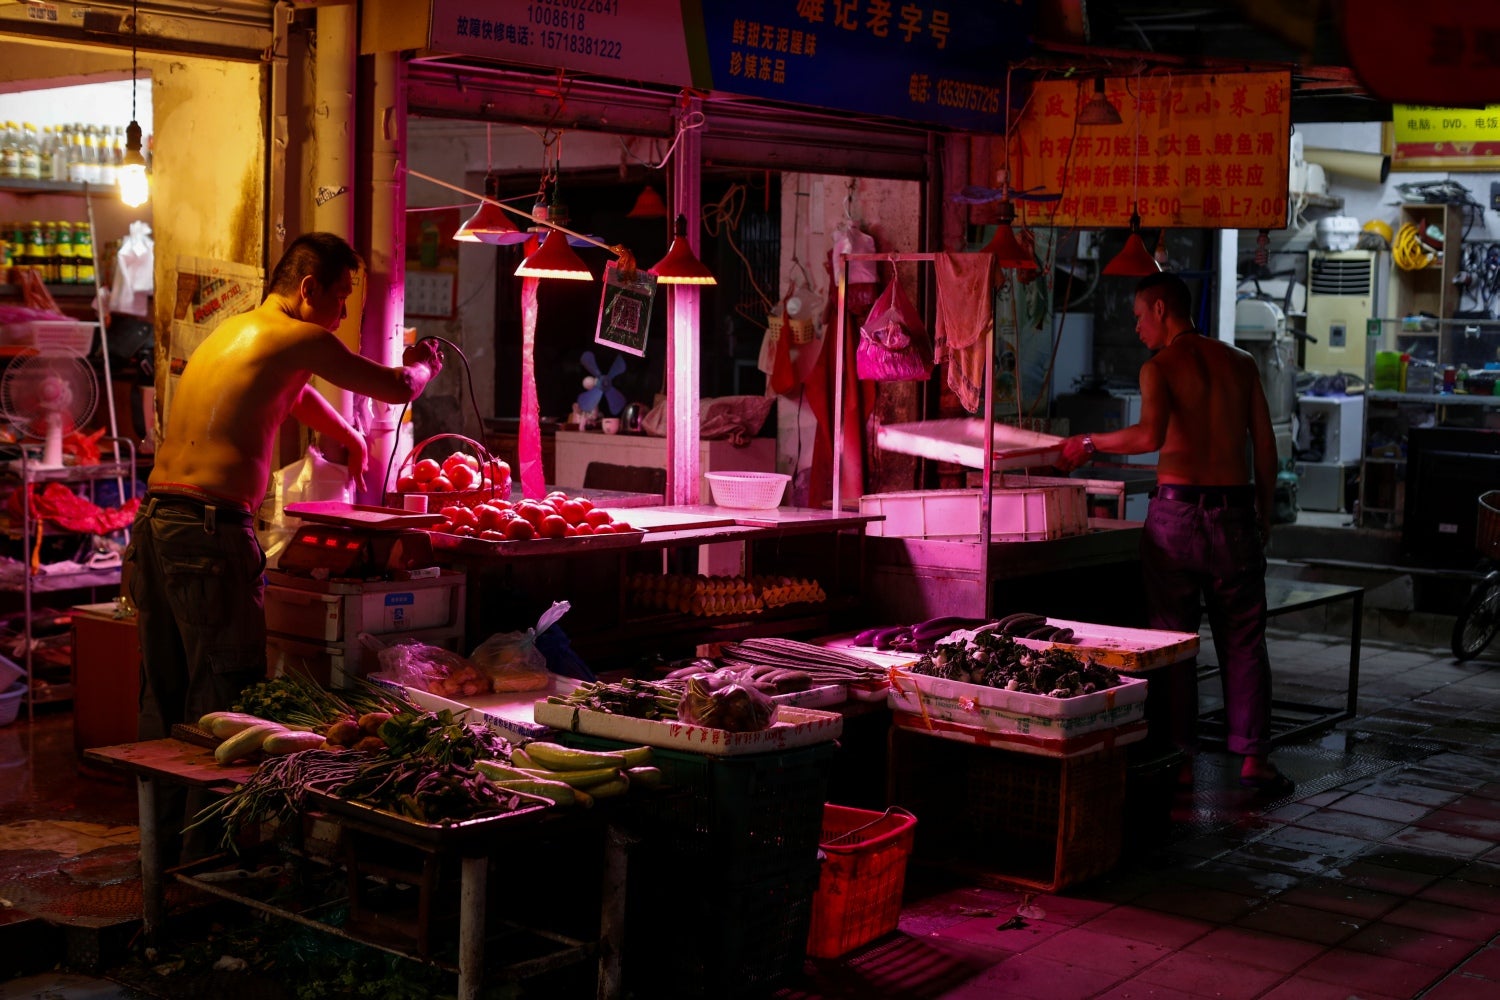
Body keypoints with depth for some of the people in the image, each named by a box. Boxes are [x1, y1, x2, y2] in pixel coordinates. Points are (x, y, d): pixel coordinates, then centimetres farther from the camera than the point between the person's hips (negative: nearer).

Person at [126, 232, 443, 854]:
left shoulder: (230, 331, 22)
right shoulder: (299, 338, -5)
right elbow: (397, 389, 4)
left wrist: (351, 440, 55)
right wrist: (422, 363, 27)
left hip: (156, 519, 9)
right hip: (211, 527, -9)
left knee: (164, 693, 15)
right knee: (220, 698, -2)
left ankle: (160, 829, 24)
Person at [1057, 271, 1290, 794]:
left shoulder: (1159, 367, -5)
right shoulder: (1240, 363, 10)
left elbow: (1151, 434, -23)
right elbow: (1266, 446, 10)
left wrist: (1090, 443, -11)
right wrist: (1264, 514, 17)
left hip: (1176, 510, -3)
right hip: (1235, 510, 3)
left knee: (1172, 637, 6)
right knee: (1243, 638, 10)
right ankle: (1253, 756, 9)